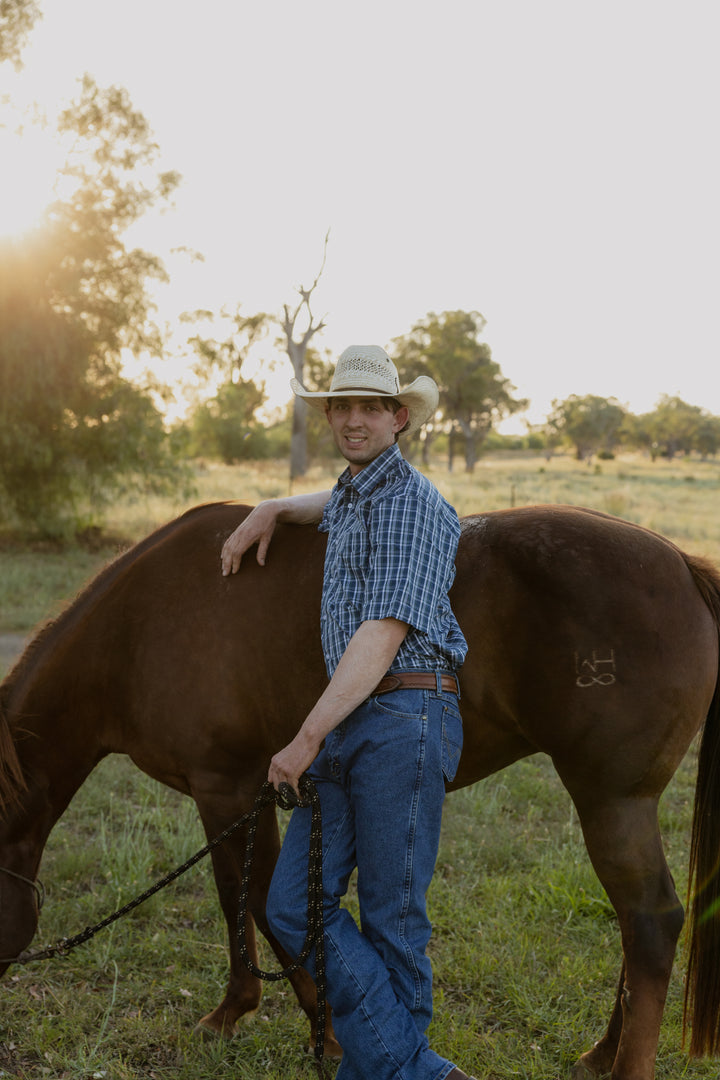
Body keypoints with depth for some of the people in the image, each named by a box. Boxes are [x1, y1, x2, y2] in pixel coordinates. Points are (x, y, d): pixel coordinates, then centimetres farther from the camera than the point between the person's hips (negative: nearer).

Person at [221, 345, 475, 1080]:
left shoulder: (412, 504, -10)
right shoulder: (353, 498, 19)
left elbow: (383, 637, -18)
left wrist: (306, 739, -19)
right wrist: (273, 510, 27)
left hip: (404, 720, -9)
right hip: (351, 725, 9)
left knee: (392, 919, 0)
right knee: (295, 905, 3)